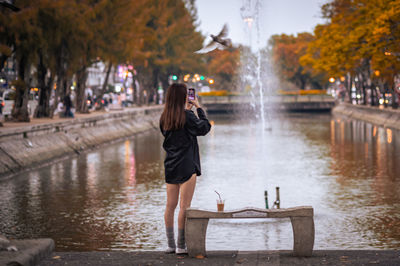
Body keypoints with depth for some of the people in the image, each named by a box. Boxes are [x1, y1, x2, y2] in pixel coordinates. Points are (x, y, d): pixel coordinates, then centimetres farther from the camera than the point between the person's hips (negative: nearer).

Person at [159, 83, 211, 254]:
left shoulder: (164, 118, 6)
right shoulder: (187, 116, -13)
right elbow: (204, 128, -2)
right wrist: (199, 108, 6)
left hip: (170, 166, 7)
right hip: (186, 166, -6)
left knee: (170, 206, 10)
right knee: (184, 206, -3)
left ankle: (170, 244, 14)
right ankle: (181, 246, -2)